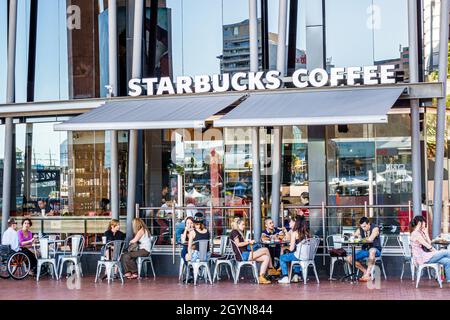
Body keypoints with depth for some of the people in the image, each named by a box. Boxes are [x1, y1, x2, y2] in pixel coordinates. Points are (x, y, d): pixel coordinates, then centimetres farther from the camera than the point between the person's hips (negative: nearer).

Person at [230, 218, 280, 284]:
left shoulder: (240, 232, 27)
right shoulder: (234, 232, -3)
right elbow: (238, 244, -14)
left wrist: (248, 241, 5)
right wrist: (248, 242, -8)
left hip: (246, 254, 10)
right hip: (243, 255, -10)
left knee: (266, 258, -3)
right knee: (265, 250, -14)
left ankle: (261, 277, -7)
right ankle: (271, 269, -3)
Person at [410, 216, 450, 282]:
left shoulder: (419, 233, 17)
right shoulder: (416, 234, -15)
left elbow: (429, 243, 14)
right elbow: (428, 246, -13)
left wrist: (426, 233, 9)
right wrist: (437, 252, -2)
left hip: (424, 256, 9)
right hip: (421, 258, -9)